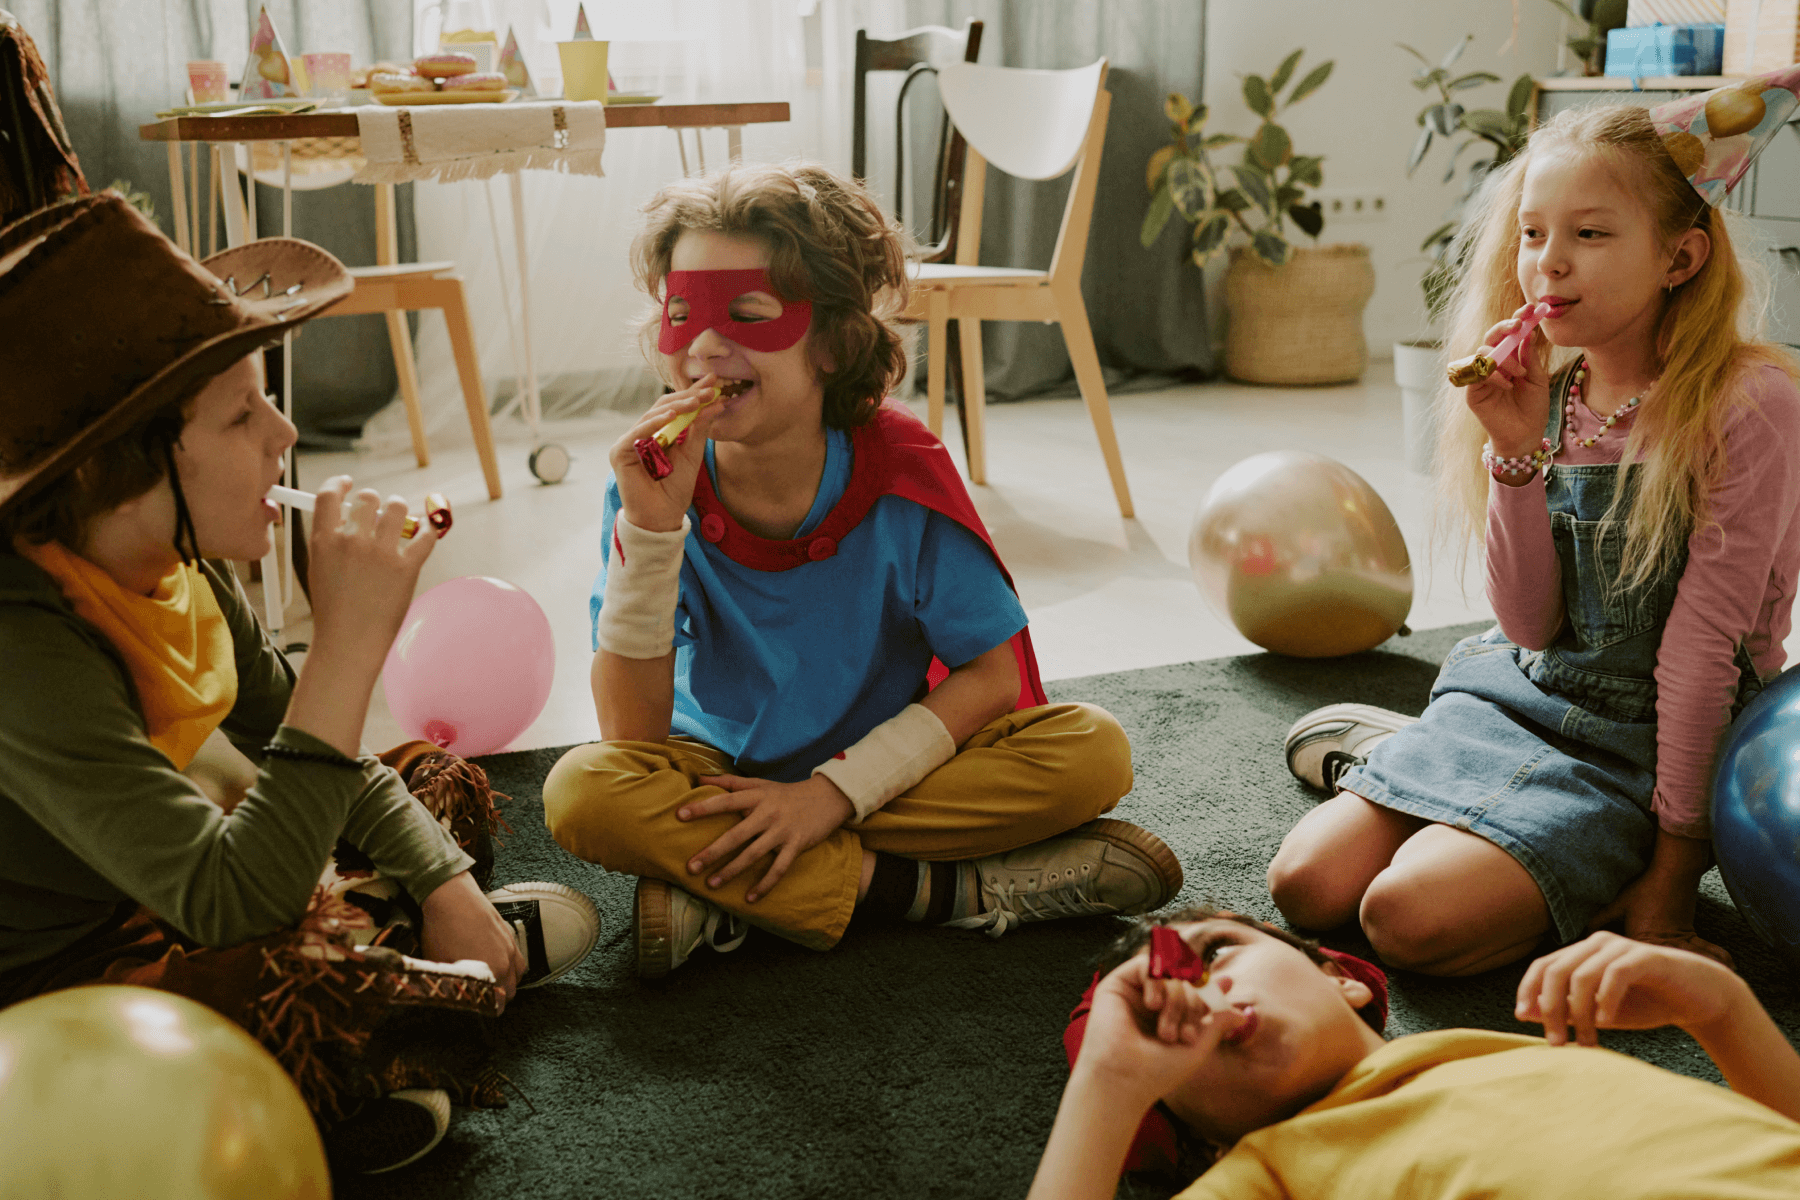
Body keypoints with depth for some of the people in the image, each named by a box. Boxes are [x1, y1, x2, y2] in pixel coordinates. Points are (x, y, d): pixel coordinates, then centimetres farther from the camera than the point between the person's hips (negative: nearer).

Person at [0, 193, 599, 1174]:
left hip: (158, 900, 9)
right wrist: (350, 641, -41)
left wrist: (444, 878, 1)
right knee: (367, 1017, -34)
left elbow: (285, 732, 10)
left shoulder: (174, 559, -7)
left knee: (443, 780, 19)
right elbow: (227, 903, -39)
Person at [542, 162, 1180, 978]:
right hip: (723, 778, 0)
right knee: (582, 792, -31)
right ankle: (957, 892, -25)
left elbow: (992, 676, -13)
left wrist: (836, 791, -23)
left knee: (1093, 751, -24)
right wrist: (650, 530, -31)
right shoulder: (654, 487, -15)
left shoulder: (902, 471, -17)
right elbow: (633, 734, -19)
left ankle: (720, 897, -24)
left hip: (880, 769, 0)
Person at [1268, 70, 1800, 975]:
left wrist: (1674, 865, -14)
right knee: (1307, 886, -8)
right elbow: (1531, 626, -4)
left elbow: (1705, 639, -17)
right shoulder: (1546, 395, 0)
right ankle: (1387, 755, 20)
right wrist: (1517, 452, -17)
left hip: (1643, 746, -5)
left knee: (1413, 915, -24)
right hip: (1521, 695, 5)